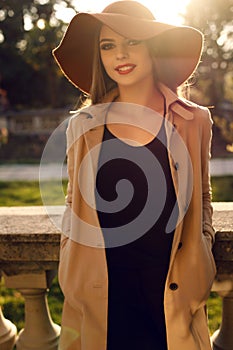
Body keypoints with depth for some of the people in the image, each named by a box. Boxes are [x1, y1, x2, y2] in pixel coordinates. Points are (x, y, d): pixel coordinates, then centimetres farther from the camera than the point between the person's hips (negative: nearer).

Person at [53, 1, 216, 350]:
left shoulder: (194, 121, -1)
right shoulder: (83, 126, 0)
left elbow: (202, 201, 9)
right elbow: (74, 207, 8)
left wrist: (199, 269, 3)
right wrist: (69, 279, 7)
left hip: (172, 292, 0)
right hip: (103, 295, 1)